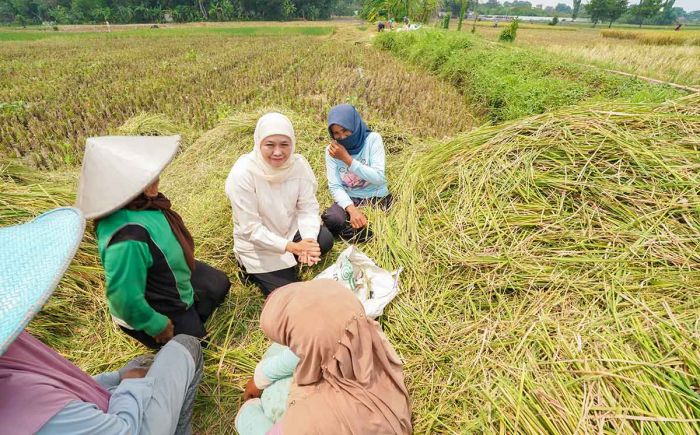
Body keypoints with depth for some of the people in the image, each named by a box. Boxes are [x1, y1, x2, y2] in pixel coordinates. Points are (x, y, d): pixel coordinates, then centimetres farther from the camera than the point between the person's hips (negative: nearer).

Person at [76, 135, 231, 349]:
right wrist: (159, 327, -20)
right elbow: (126, 300, -35)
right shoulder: (128, 239, -42)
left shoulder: (142, 203, -15)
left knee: (220, 283, 27)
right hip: (162, 311, -7)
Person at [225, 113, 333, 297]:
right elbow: (251, 228, -24)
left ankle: (290, 263, 6)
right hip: (257, 244, -4)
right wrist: (291, 246, -32)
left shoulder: (299, 164, -16)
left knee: (324, 240, -20)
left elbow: (308, 207, -12)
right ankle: (251, 269, 18)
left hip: (291, 229, 4)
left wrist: (309, 239, -31)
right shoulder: (242, 173, -27)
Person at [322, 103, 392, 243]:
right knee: (330, 219, -28)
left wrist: (347, 158, -23)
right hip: (350, 199, 3)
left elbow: (379, 177, -19)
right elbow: (334, 186, -10)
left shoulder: (373, 139, -10)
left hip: (376, 198, -2)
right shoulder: (331, 150, -3)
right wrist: (351, 209, -28)